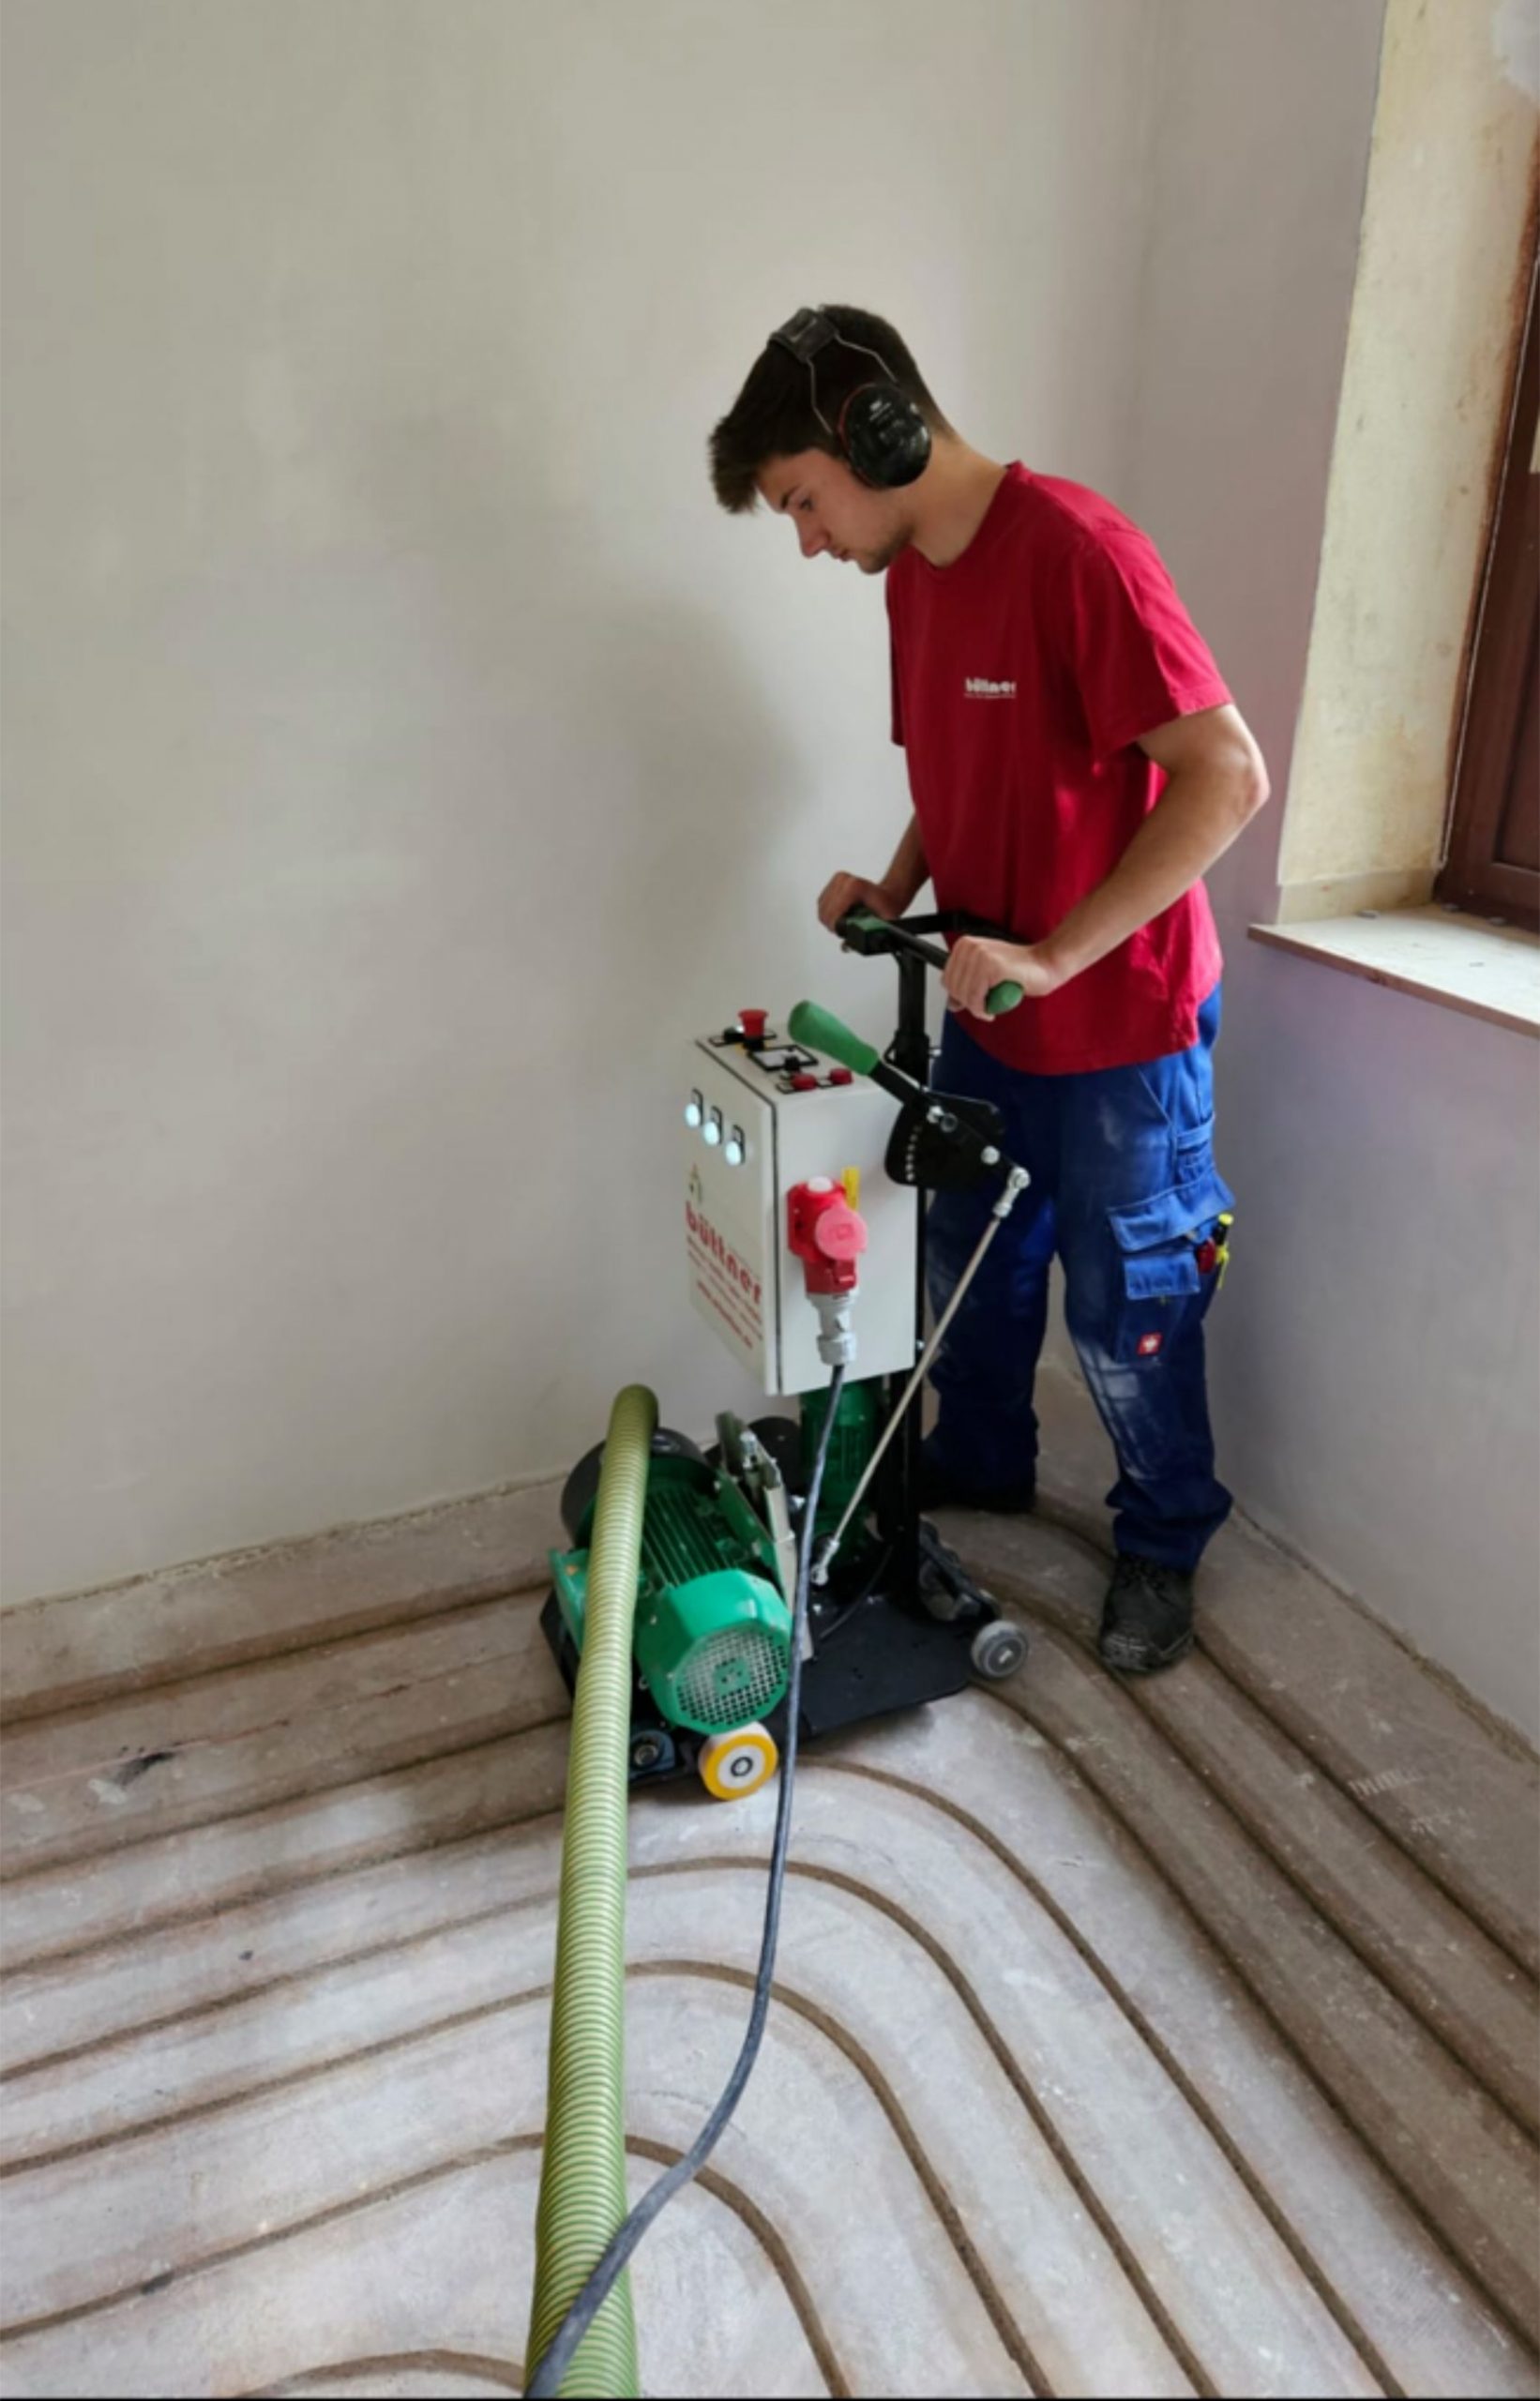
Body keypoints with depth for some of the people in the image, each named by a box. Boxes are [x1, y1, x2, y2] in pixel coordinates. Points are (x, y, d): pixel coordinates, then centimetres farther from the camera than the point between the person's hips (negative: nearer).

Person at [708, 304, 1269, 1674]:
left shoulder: (1075, 550, -21)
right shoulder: (912, 575, 5)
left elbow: (1227, 777, -25)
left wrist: (1053, 955, -25)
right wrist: (898, 888, -2)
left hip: (1121, 1025, -8)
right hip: (986, 1011, 8)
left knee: (1123, 1313, 7)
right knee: (971, 1262, 21)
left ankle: (1166, 1541, 32)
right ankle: (981, 1464, 45)